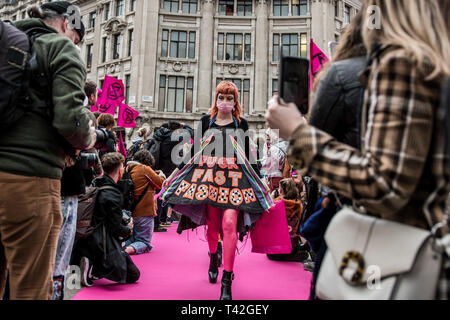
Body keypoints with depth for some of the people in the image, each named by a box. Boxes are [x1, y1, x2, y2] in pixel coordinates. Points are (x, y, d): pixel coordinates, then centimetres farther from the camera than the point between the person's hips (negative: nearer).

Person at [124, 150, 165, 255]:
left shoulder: (129, 169, 8)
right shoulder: (145, 168, -13)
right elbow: (160, 183, -8)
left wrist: (155, 175, 10)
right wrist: (161, 175, 11)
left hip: (132, 210, 7)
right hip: (145, 211, -7)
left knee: (132, 237, 23)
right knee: (144, 242, 3)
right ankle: (131, 249, -25)